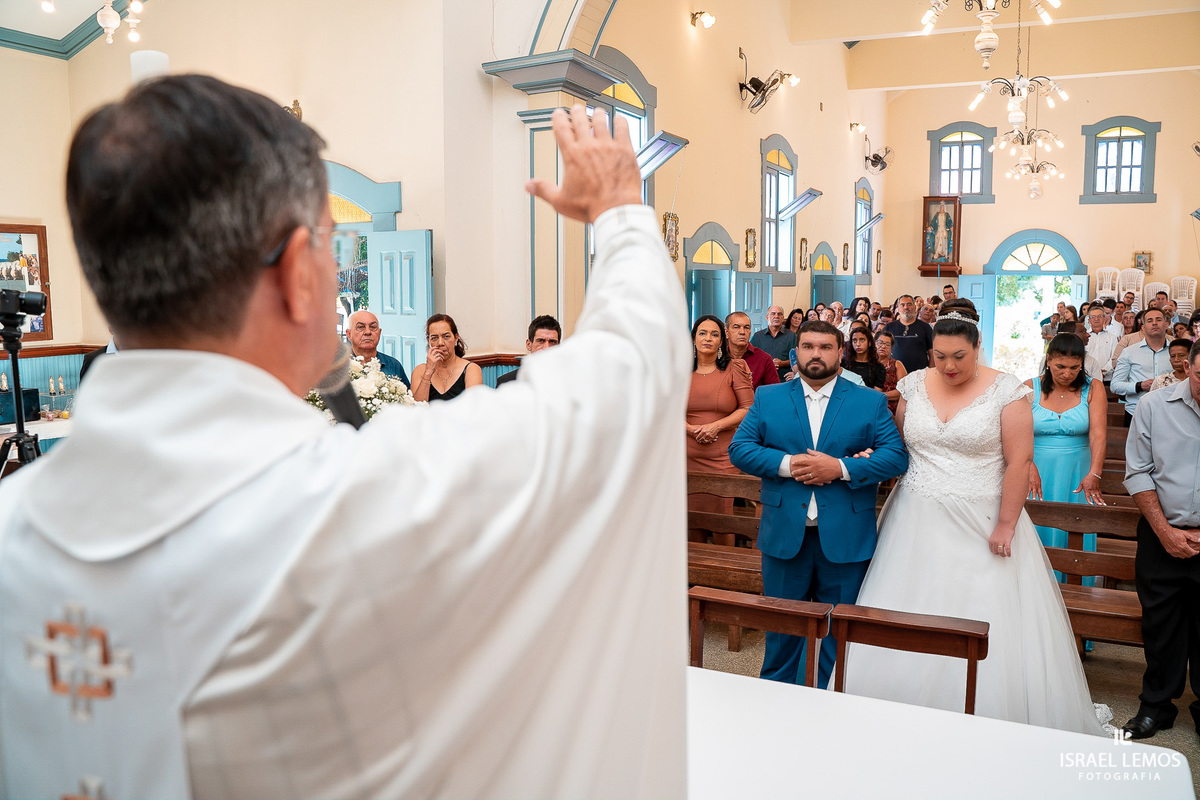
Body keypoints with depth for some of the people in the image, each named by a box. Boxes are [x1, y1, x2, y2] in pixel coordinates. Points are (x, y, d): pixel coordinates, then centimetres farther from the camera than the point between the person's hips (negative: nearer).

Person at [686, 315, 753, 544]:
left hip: (724, 457, -2)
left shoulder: (734, 368, 2)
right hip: (689, 456, 2)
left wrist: (716, 426, -11)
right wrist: (691, 429, -8)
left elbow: (748, 409, -2)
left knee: (723, 517, -1)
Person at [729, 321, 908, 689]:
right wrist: (786, 464, -16)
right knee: (781, 628, 13)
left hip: (845, 539, 0)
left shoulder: (871, 402, 4)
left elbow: (896, 456, -4)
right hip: (785, 535, 1)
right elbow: (739, 448, -1)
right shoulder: (767, 398, 7)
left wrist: (841, 468, -17)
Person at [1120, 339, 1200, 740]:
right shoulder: (1154, 405, -2)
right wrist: (1166, 531, -5)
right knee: (1159, 624, 11)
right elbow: (1138, 472, 0)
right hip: (1162, 535, 1)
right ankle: (1157, 705, 26)